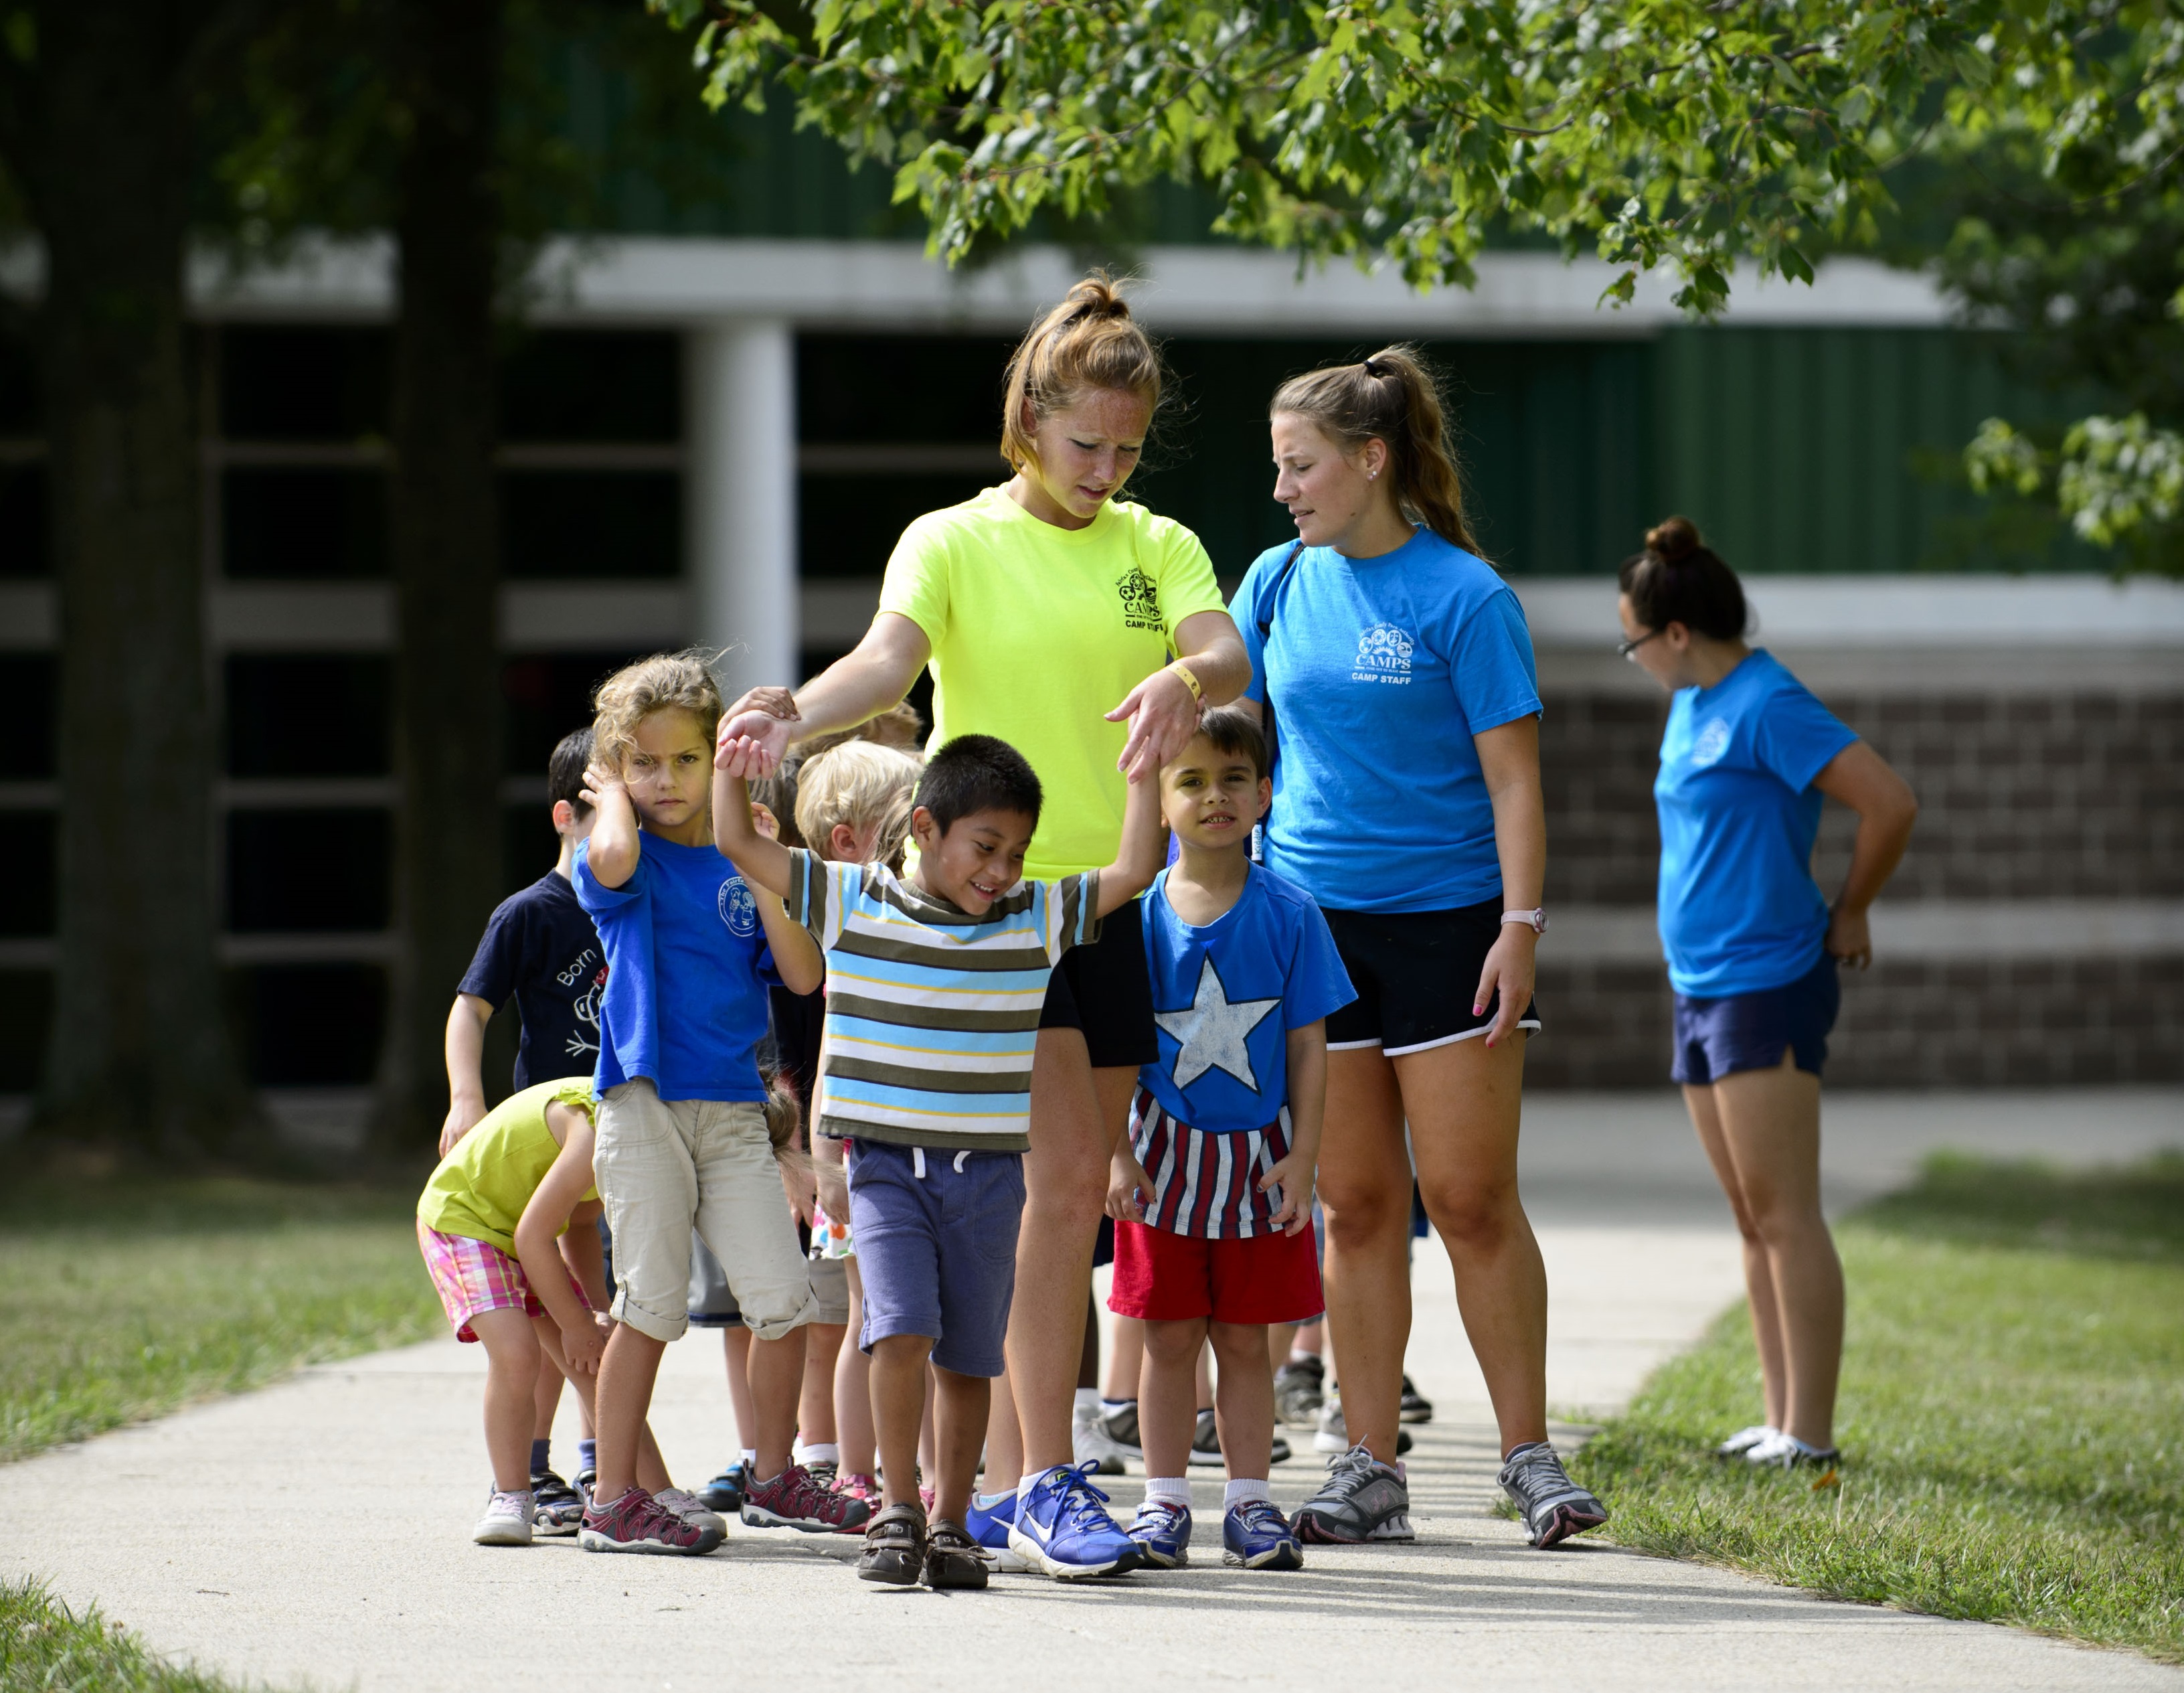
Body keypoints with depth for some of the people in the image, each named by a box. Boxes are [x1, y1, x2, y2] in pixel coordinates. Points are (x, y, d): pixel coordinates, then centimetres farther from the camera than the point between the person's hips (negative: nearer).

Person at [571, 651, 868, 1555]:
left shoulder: (738, 864, 11)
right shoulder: (625, 860, -1)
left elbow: (802, 976, 3)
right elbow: (613, 861, -28)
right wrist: (615, 796, -9)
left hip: (733, 1107, 4)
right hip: (645, 1103, -4)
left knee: (784, 1298, 0)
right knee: (652, 1306, -3)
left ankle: (773, 1478, 18)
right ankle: (613, 1499, 6)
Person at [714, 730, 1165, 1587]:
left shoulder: (1036, 919, 3)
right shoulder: (852, 904, 0)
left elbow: (1134, 872, 4)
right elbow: (740, 845, 2)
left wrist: (1142, 773, -1)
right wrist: (732, 766, -10)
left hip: (989, 1172, 2)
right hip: (885, 1163, -2)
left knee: (969, 1357, 4)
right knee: (903, 1329, -18)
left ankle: (950, 1524, 15)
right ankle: (897, 1512, -7)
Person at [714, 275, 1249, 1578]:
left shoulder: (1158, 546, 9)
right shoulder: (954, 543, -1)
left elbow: (1226, 651, -9)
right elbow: (889, 659, -19)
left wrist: (1184, 682, -34)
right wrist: (795, 718, -41)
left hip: (1109, 896, 5)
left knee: (1071, 1198, 7)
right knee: (1063, 1174, -15)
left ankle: (1011, 1476, 15)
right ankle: (1048, 1480, -14)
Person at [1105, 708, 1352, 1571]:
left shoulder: (1289, 915, -3)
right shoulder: (1140, 913, -3)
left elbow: (1307, 1045, 0)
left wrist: (1300, 1157, -5)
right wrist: (1117, 1153, -5)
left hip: (1258, 1158, 0)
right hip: (1165, 1150, 0)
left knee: (1244, 1338, 5)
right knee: (1170, 1337, 4)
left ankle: (1249, 1501, 12)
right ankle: (1164, 1501, 12)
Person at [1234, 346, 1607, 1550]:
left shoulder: (1462, 595, -6)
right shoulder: (1280, 583, 7)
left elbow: (1512, 776, -7)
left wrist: (1520, 928, -14)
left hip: (1446, 921, -4)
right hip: (1310, 921, 4)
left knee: (1471, 1199, -5)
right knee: (1355, 1206, 5)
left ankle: (1529, 1459, 3)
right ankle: (1370, 1473, 10)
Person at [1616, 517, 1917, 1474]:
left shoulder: (1766, 707, -15)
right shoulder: (1691, 707, 14)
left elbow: (1891, 804, -21)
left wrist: (1849, 914, -7)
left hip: (1767, 985, -10)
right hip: (1703, 989, 10)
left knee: (1783, 1214, -8)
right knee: (1753, 1219, 10)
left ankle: (1810, 1433, -7)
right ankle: (1780, 1421, 14)